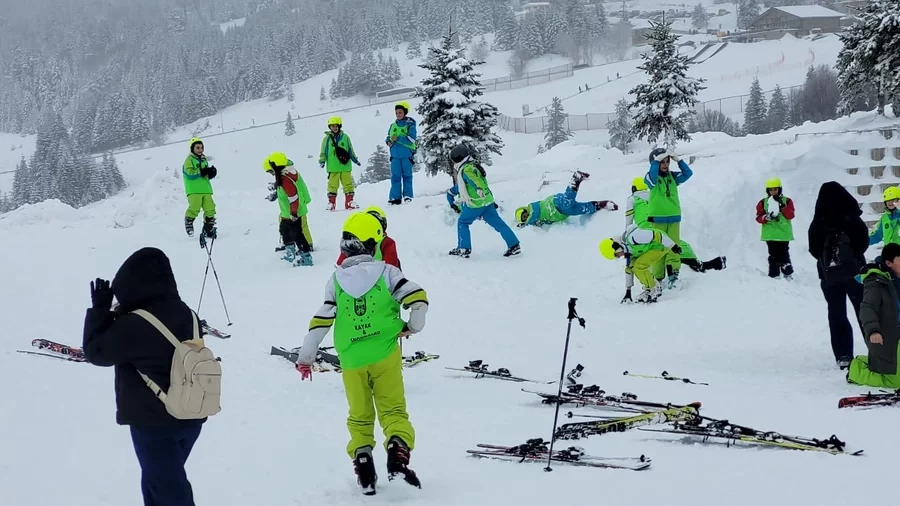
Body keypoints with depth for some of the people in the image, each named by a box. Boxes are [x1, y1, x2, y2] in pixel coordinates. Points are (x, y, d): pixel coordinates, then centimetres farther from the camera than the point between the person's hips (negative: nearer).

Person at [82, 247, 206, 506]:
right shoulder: (185, 313, 0)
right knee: (160, 480, 23)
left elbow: (96, 351, -11)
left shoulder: (133, 325, -23)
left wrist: (100, 309, -1)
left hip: (154, 421, -7)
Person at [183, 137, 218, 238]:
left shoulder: (204, 160, 21)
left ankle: (208, 230, 7)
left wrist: (211, 172, 1)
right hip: (193, 190, -6)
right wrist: (202, 171, -17)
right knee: (194, 208, -17)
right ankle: (188, 222, 12)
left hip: (205, 189, 6)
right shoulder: (189, 160, 0)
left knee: (210, 209, -3)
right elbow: (190, 173, -15)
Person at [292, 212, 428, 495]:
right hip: (385, 354, -2)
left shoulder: (336, 280, 1)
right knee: (393, 410, 4)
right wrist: (414, 326, 8)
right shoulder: (385, 272, -3)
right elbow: (417, 297, -10)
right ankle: (398, 452, -18)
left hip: (352, 360, 2)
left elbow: (321, 321, 0)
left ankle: (362, 459, 2)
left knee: (359, 417, 15)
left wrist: (305, 356, 8)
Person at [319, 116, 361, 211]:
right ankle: (331, 202, 4)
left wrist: (355, 160, 12)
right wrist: (322, 161, -3)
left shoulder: (345, 137, 8)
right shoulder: (327, 138, 4)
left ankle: (349, 201, 8)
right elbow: (323, 152, 8)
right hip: (333, 167, -2)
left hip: (345, 167, 2)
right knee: (332, 185, -2)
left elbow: (350, 150, 15)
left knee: (348, 183, 2)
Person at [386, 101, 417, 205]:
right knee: (395, 176, 2)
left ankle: (408, 196, 9)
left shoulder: (410, 124, -3)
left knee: (407, 175, 3)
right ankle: (395, 197, 3)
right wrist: (388, 141, -2)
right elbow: (388, 136, 21)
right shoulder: (393, 125, 13)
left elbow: (412, 139, -13)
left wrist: (398, 138, -19)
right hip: (395, 155, 4)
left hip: (407, 154, -4)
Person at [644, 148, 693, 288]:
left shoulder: (672, 176, 9)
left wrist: (678, 160, -10)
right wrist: (657, 160, -26)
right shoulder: (651, 178, -3)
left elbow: (688, 173, -2)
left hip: (674, 218, 3)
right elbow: (652, 176, -27)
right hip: (657, 219, -3)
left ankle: (673, 274, -10)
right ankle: (658, 278, 4)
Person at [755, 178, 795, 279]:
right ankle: (774, 276, 5)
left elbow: (790, 215, -7)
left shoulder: (787, 201, 4)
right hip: (770, 235, 1)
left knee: (784, 255, -1)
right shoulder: (763, 202, 6)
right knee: (773, 256, 2)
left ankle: (788, 275, 6)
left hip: (784, 234, -1)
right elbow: (759, 217, 2)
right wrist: (766, 217, -19)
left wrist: (782, 206, -19)